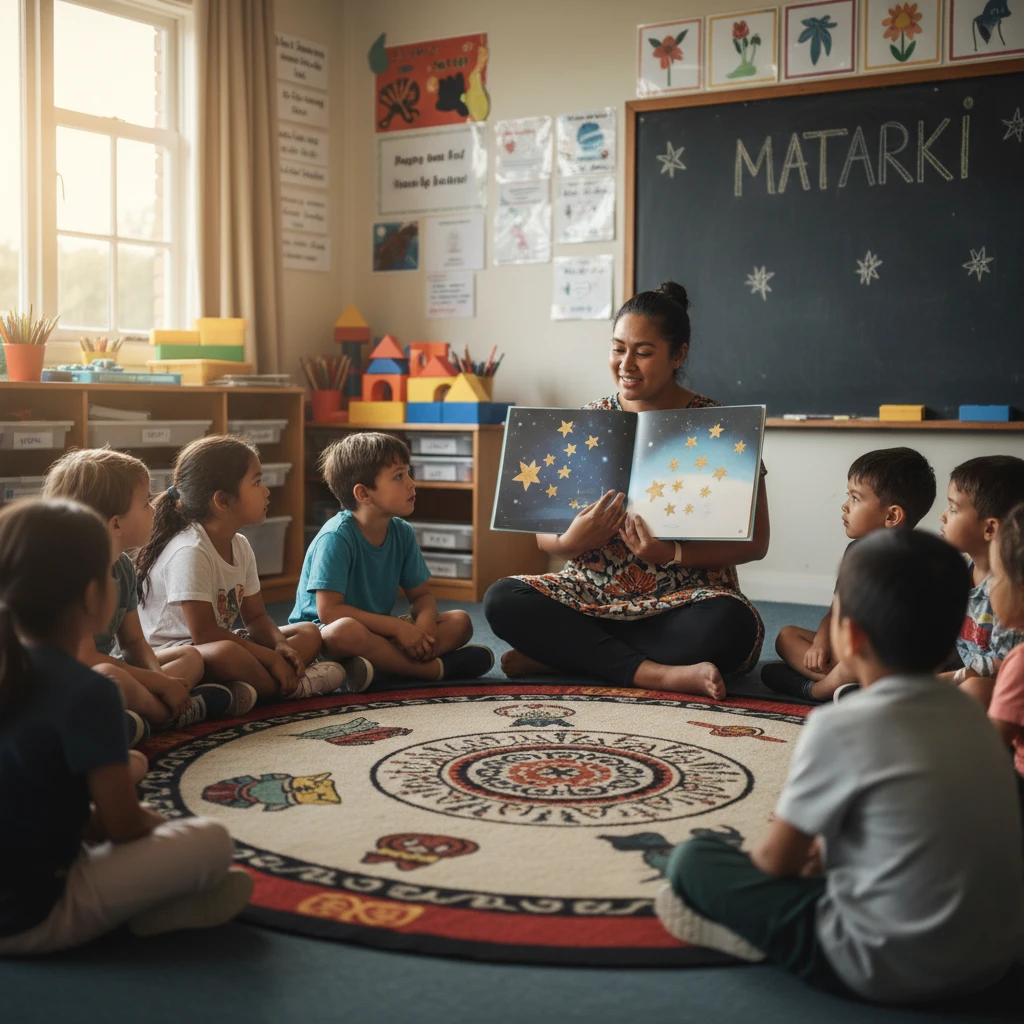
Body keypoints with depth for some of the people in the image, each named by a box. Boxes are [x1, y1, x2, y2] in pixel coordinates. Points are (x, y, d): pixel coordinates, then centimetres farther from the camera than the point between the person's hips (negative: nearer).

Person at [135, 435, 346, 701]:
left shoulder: (240, 546, 7)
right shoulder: (190, 551, -21)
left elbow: (255, 618, 12)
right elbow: (204, 634, -25)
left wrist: (280, 644, -11)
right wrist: (271, 658, -22)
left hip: (216, 645, 10)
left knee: (309, 634, 5)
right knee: (227, 653, -42)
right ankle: (289, 686, -16)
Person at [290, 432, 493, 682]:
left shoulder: (403, 533, 2)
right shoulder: (336, 537, -19)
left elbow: (421, 594, 9)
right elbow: (329, 610, -25)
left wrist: (425, 620, -17)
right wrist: (398, 627, -26)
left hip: (376, 631, 7)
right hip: (322, 633, -7)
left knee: (460, 622, -6)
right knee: (346, 630, -42)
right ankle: (436, 668, -25)